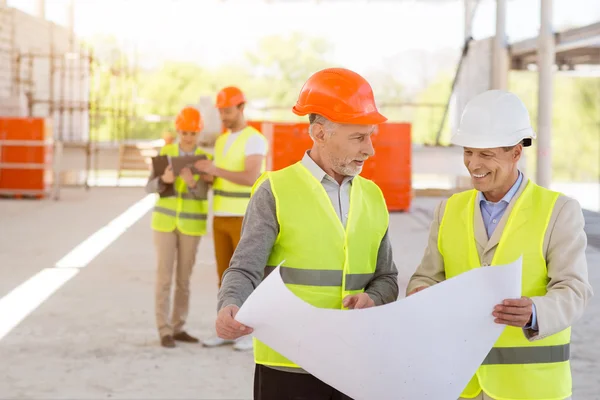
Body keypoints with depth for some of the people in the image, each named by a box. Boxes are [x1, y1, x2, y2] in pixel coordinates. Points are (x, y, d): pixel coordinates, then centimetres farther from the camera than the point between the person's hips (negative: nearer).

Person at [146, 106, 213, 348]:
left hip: (191, 225, 1)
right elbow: (151, 188, -8)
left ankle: (178, 328, 17)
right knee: (164, 277, -6)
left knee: (183, 279, 6)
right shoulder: (166, 153, -3)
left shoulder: (206, 159, -3)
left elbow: (202, 194, -16)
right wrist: (164, 179, -31)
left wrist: (191, 182, -39)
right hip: (165, 221, -1)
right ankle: (164, 331, -1)